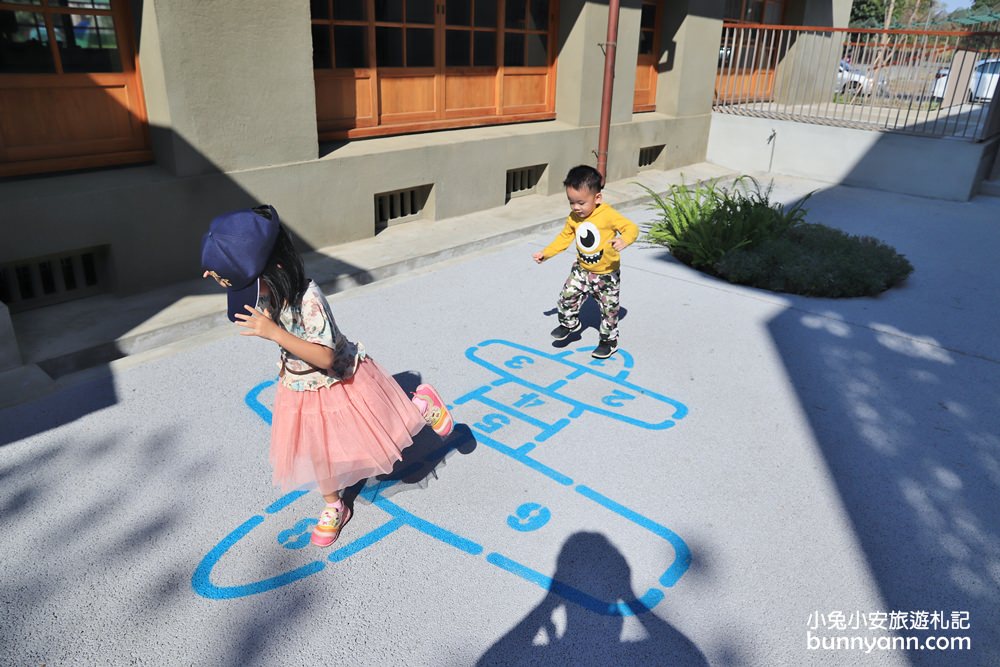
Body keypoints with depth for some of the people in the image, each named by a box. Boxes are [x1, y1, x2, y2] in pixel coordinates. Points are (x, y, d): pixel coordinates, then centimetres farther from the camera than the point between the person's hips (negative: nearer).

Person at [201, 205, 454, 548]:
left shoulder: (307, 299, -38)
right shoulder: (262, 289, -15)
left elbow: (326, 357, -37)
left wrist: (274, 333, -44)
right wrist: (224, 275, -10)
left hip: (341, 380, -6)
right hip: (301, 388, 7)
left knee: (386, 432, 13)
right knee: (318, 452, 20)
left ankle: (423, 404, 41)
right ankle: (334, 508, 44)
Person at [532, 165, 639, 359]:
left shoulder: (608, 215, -23)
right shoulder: (573, 218, -5)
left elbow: (631, 228, -24)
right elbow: (564, 238, 9)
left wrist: (624, 240, -46)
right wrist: (545, 253, 4)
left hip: (607, 274, -4)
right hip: (582, 270, 5)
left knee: (609, 308, 7)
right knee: (567, 297, 2)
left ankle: (609, 340, 28)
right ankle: (569, 323, 30)